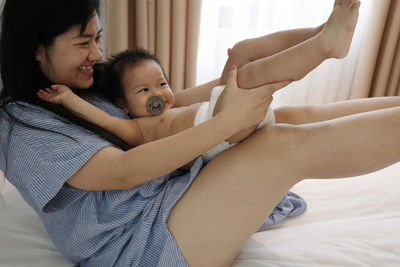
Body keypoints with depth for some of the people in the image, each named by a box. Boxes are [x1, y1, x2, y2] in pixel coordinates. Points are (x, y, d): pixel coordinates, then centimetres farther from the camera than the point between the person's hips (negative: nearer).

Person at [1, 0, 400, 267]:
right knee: (284, 145, -23)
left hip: (172, 195, 8)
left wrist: (236, 76, 9)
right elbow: (124, 172, -21)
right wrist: (226, 121, -25)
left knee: (289, 117, -7)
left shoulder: (89, 89, 15)